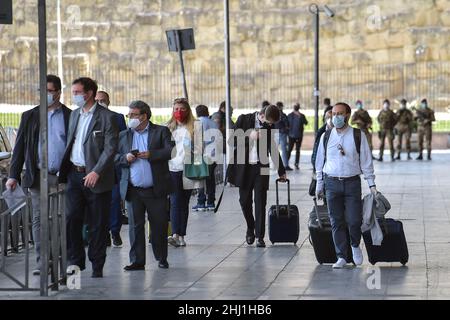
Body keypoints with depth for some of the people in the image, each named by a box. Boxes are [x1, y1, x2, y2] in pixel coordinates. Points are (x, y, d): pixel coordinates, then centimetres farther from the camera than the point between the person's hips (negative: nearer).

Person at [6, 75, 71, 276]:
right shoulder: (30, 116, 11)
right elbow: (20, 147, 8)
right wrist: (13, 175, -1)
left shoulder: (71, 117, 5)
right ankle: (42, 263, 0)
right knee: (38, 220, -2)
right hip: (38, 176, 1)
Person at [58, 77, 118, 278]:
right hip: (74, 175, 5)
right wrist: (63, 170, 8)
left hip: (96, 177, -5)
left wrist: (96, 172, -20)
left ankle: (97, 266, 11)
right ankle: (75, 261, 10)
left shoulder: (106, 117, -8)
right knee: (71, 219, -1)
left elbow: (111, 148, -13)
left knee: (98, 224, 2)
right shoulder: (74, 114, 14)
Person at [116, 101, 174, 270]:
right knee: (135, 226, 1)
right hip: (133, 190, 2)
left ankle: (162, 258, 19)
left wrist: (151, 154, -16)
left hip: (156, 190, -2)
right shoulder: (123, 135, 13)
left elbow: (170, 151, -7)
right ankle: (137, 261, 6)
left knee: (159, 225, 4)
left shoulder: (161, 131, 4)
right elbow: (114, 157, 13)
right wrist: (125, 158, -7)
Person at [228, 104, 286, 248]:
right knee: (245, 200, 7)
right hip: (244, 167, -1)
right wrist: (249, 137, -21)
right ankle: (250, 228, 30)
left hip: (261, 168, 1)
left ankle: (260, 236, 0)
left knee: (260, 202, -3)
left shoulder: (269, 126, 3)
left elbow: (273, 149, 13)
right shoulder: (244, 119, -5)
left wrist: (281, 171, 19)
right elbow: (234, 141, -5)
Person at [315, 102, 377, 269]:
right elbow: (320, 162, 11)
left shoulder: (358, 136, 0)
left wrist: (372, 184, 0)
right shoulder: (326, 137, 5)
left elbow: (366, 161, 3)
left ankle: (355, 245, 23)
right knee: (336, 222, 2)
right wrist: (319, 186, 11)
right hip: (332, 182, 2)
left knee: (354, 220, -7)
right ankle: (342, 257, 10)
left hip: (352, 182, -2)